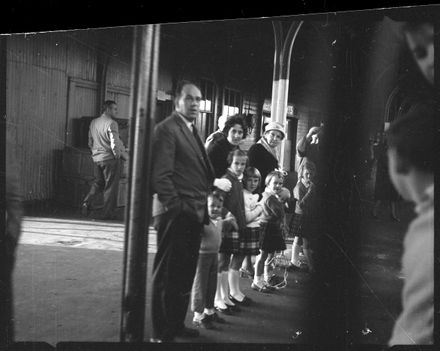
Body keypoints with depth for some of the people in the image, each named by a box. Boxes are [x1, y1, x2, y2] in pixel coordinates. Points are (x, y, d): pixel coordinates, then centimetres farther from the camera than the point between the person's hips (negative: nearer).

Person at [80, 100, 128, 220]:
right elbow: (115, 144, -19)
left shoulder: (93, 122, 10)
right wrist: (120, 155, -5)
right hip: (110, 158, -7)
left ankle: (86, 203, 4)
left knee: (98, 183, 21)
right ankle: (107, 213, 8)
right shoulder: (111, 123, -14)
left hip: (96, 159, 7)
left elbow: (90, 143, 16)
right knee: (111, 186, 4)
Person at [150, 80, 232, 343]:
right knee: (167, 275, 1)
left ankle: (177, 324, 31)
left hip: (194, 215, 9)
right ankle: (161, 333, 13)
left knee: (186, 274, 17)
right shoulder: (167, 128, -9)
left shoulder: (192, 131, 18)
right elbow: (161, 174, -16)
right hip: (177, 214, -9)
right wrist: (175, 207, -19)